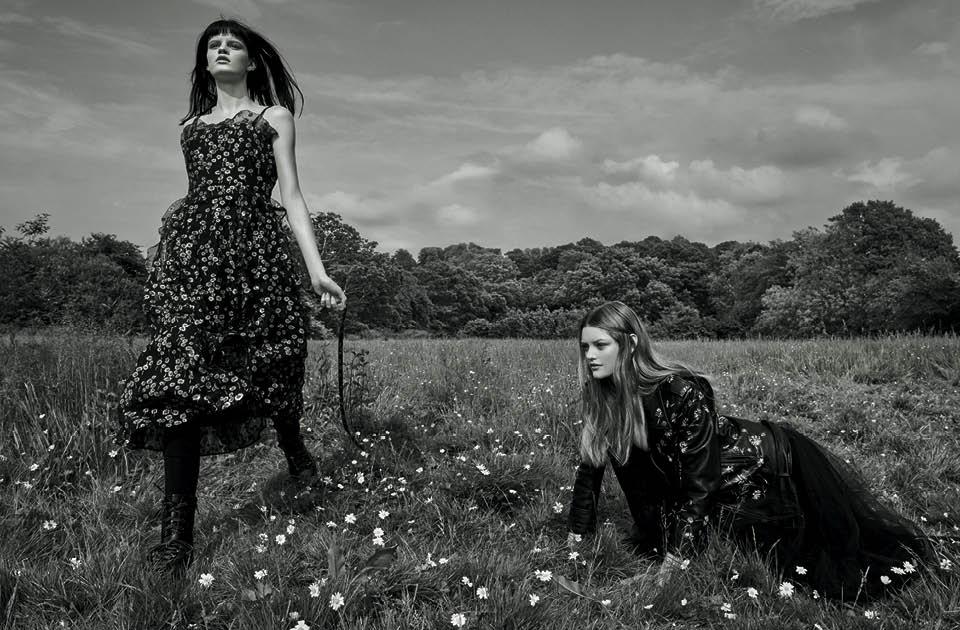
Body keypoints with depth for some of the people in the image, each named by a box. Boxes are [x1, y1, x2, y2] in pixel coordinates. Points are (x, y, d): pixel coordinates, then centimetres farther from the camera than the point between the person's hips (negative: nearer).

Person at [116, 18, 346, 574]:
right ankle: (177, 536, -8)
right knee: (179, 380, -10)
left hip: (255, 250, -2)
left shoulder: (274, 118, 18)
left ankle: (296, 454, 29)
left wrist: (317, 270, -4)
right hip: (191, 251, 2)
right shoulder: (191, 126, 27)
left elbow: (292, 199, 8)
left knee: (268, 372, -4)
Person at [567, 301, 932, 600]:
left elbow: (699, 484, -32)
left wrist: (674, 558, -33)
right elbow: (591, 467, -5)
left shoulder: (681, 392, -35)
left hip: (768, 462, -6)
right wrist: (577, 537, -6)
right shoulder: (601, 398, -15)